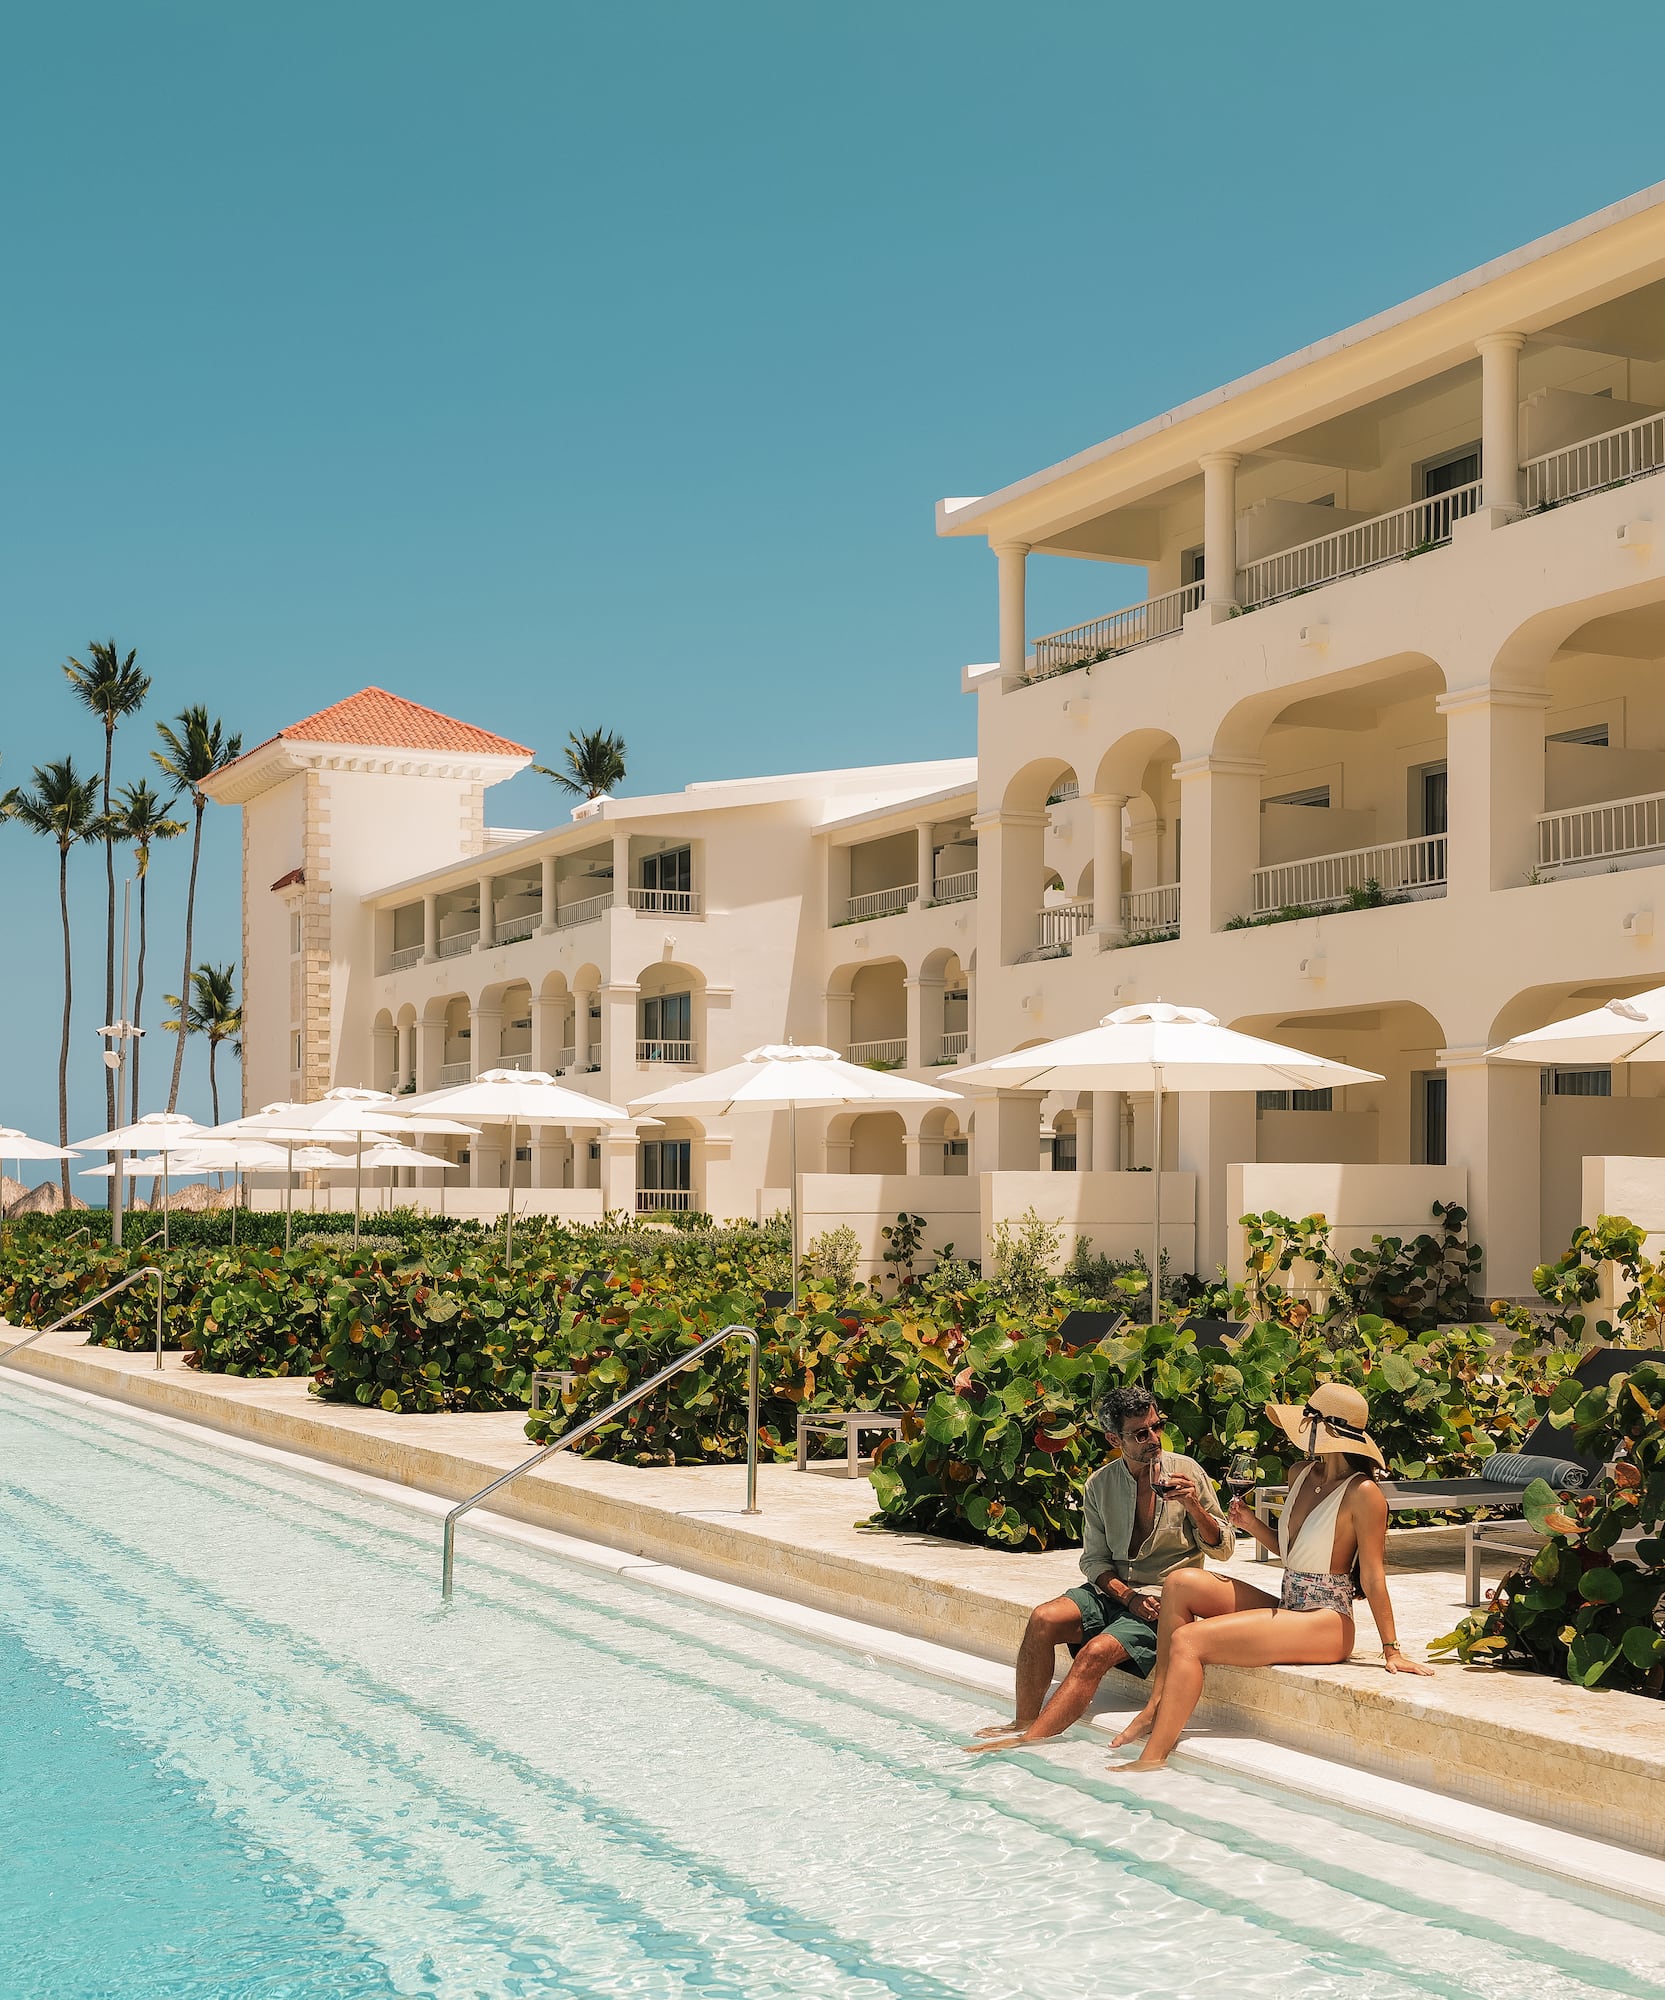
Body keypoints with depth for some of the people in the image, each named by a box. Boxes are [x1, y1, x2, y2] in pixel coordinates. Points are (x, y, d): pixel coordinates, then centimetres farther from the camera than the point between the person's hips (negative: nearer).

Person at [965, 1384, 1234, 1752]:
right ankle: (1023, 1724, -15)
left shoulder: (1186, 1472, -3)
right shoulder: (1100, 1484, 5)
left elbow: (1222, 1549, -1)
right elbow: (1094, 1560, 6)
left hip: (1163, 1601, -4)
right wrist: (1129, 1597, -12)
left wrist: (1194, 1506, -19)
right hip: (1114, 1591, 4)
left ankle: (1028, 1740, -30)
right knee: (1043, 1619, -24)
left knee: (1096, 1653, -28)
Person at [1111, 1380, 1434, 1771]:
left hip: (1325, 1625, -9)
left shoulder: (1362, 1493, -17)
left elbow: (1373, 1577, -14)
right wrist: (1252, 1526, 2)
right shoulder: (1303, 1475, 9)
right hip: (1286, 1608, 9)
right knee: (1182, 1584, -5)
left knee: (1188, 1641, -19)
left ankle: (1152, 1759, -14)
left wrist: (1391, 1650, -11)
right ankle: (1158, 1705, -4)